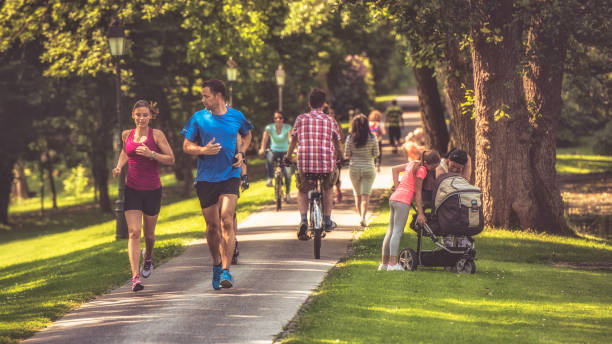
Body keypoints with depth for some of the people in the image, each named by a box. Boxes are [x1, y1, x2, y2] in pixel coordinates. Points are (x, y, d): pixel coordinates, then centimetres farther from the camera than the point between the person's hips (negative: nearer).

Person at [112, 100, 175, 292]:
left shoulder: (156, 135, -4)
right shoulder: (126, 135, 5)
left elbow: (171, 159, -6)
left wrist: (151, 154, -20)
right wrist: (119, 167, 7)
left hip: (152, 190, -1)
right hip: (132, 189, 1)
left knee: (149, 233, 12)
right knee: (133, 232, -12)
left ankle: (148, 257, 47)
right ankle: (135, 277, -18)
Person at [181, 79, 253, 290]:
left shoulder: (236, 117, 3)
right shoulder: (198, 118, 2)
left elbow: (247, 135, 24)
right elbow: (186, 146, 6)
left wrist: (241, 153, 5)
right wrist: (203, 150, -15)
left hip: (230, 176, -1)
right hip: (205, 178, 1)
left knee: (227, 221, -15)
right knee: (212, 226, 6)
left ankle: (226, 270, -17)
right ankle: (216, 265, 28)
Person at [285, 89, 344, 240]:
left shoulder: (301, 119, 8)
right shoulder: (330, 121, 9)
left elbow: (293, 140, 18)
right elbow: (337, 143, 18)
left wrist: (288, 156, 33)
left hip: (305, 163, 0)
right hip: (327, 164, 0)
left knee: (302, 191, 22)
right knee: (328, 188, 30)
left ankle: (303, 220, -2)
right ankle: (327, 221, 25)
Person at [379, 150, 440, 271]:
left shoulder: (414, 164, 16)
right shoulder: (421, 170, -10)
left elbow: (394, 169, 25)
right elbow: (418, 192, -11)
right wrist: (420, 213, -10)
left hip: (394, 198, 9)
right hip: (403, 201, -9)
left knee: (391, 231, 12)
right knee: (398, 232, -11)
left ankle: (384, 263, 16)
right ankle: (393, 263, -17)